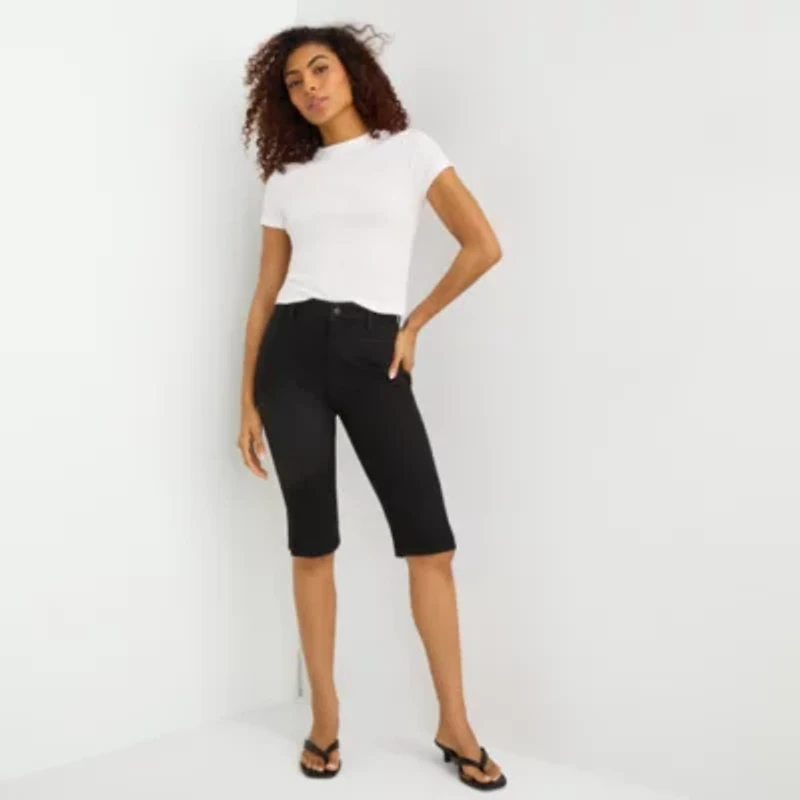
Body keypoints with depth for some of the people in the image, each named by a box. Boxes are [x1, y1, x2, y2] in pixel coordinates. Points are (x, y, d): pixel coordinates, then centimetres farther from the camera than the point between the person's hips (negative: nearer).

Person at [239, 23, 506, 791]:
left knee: (429, 539, -6)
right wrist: (247, 400, 9)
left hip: (373, 357, -1)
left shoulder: (409, 149, 8)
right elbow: (265, 294, 13)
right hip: (293, 352, 2)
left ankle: (454, 725, 7)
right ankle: (324, 717, 16)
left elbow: (483, 246, 5)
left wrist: (414, 324, 5)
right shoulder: (286, 179, 14)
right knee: (311, 541, 2)